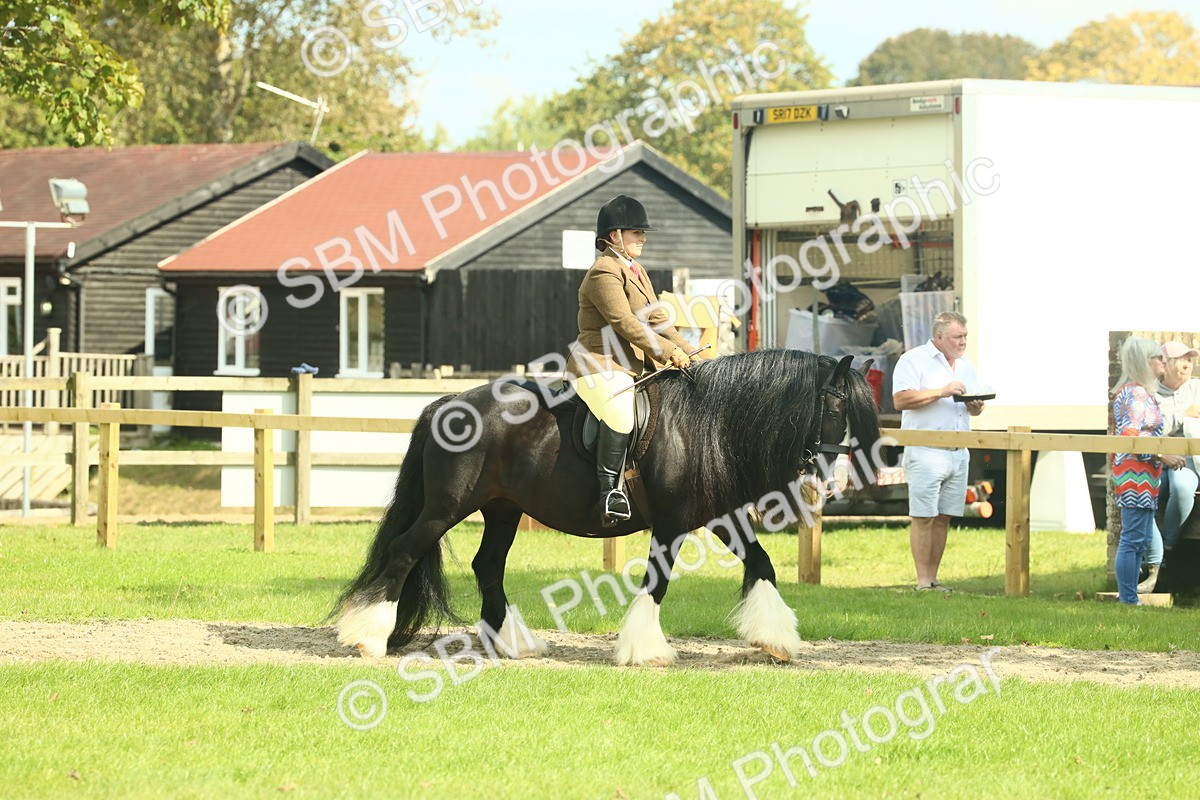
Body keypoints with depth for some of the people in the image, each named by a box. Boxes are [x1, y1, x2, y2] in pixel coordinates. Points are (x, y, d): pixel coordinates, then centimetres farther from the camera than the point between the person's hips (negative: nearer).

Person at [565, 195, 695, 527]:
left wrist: (687, 351, 11)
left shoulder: (637, 271, 21)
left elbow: (656, 319, 23)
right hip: (599, 366, -11)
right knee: (621, 413, -36)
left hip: (634, 367, 11)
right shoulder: (605, 272, -12)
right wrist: (669, 353, -17)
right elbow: (625, 323, -19)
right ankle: (610, 490, -36)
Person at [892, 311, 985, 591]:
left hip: (958, 453, 6)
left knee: (943, 518, 5)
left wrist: (975, 406, 1)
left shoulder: (965, 365, 19)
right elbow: (901, 399, -15)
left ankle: (933, 577, 9)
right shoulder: (914, 360, -3)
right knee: (923, 517, -7)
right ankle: (923, 581, -6)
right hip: (926, 452, -6)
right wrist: (942, 392, -18)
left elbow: (974, 407, 25)